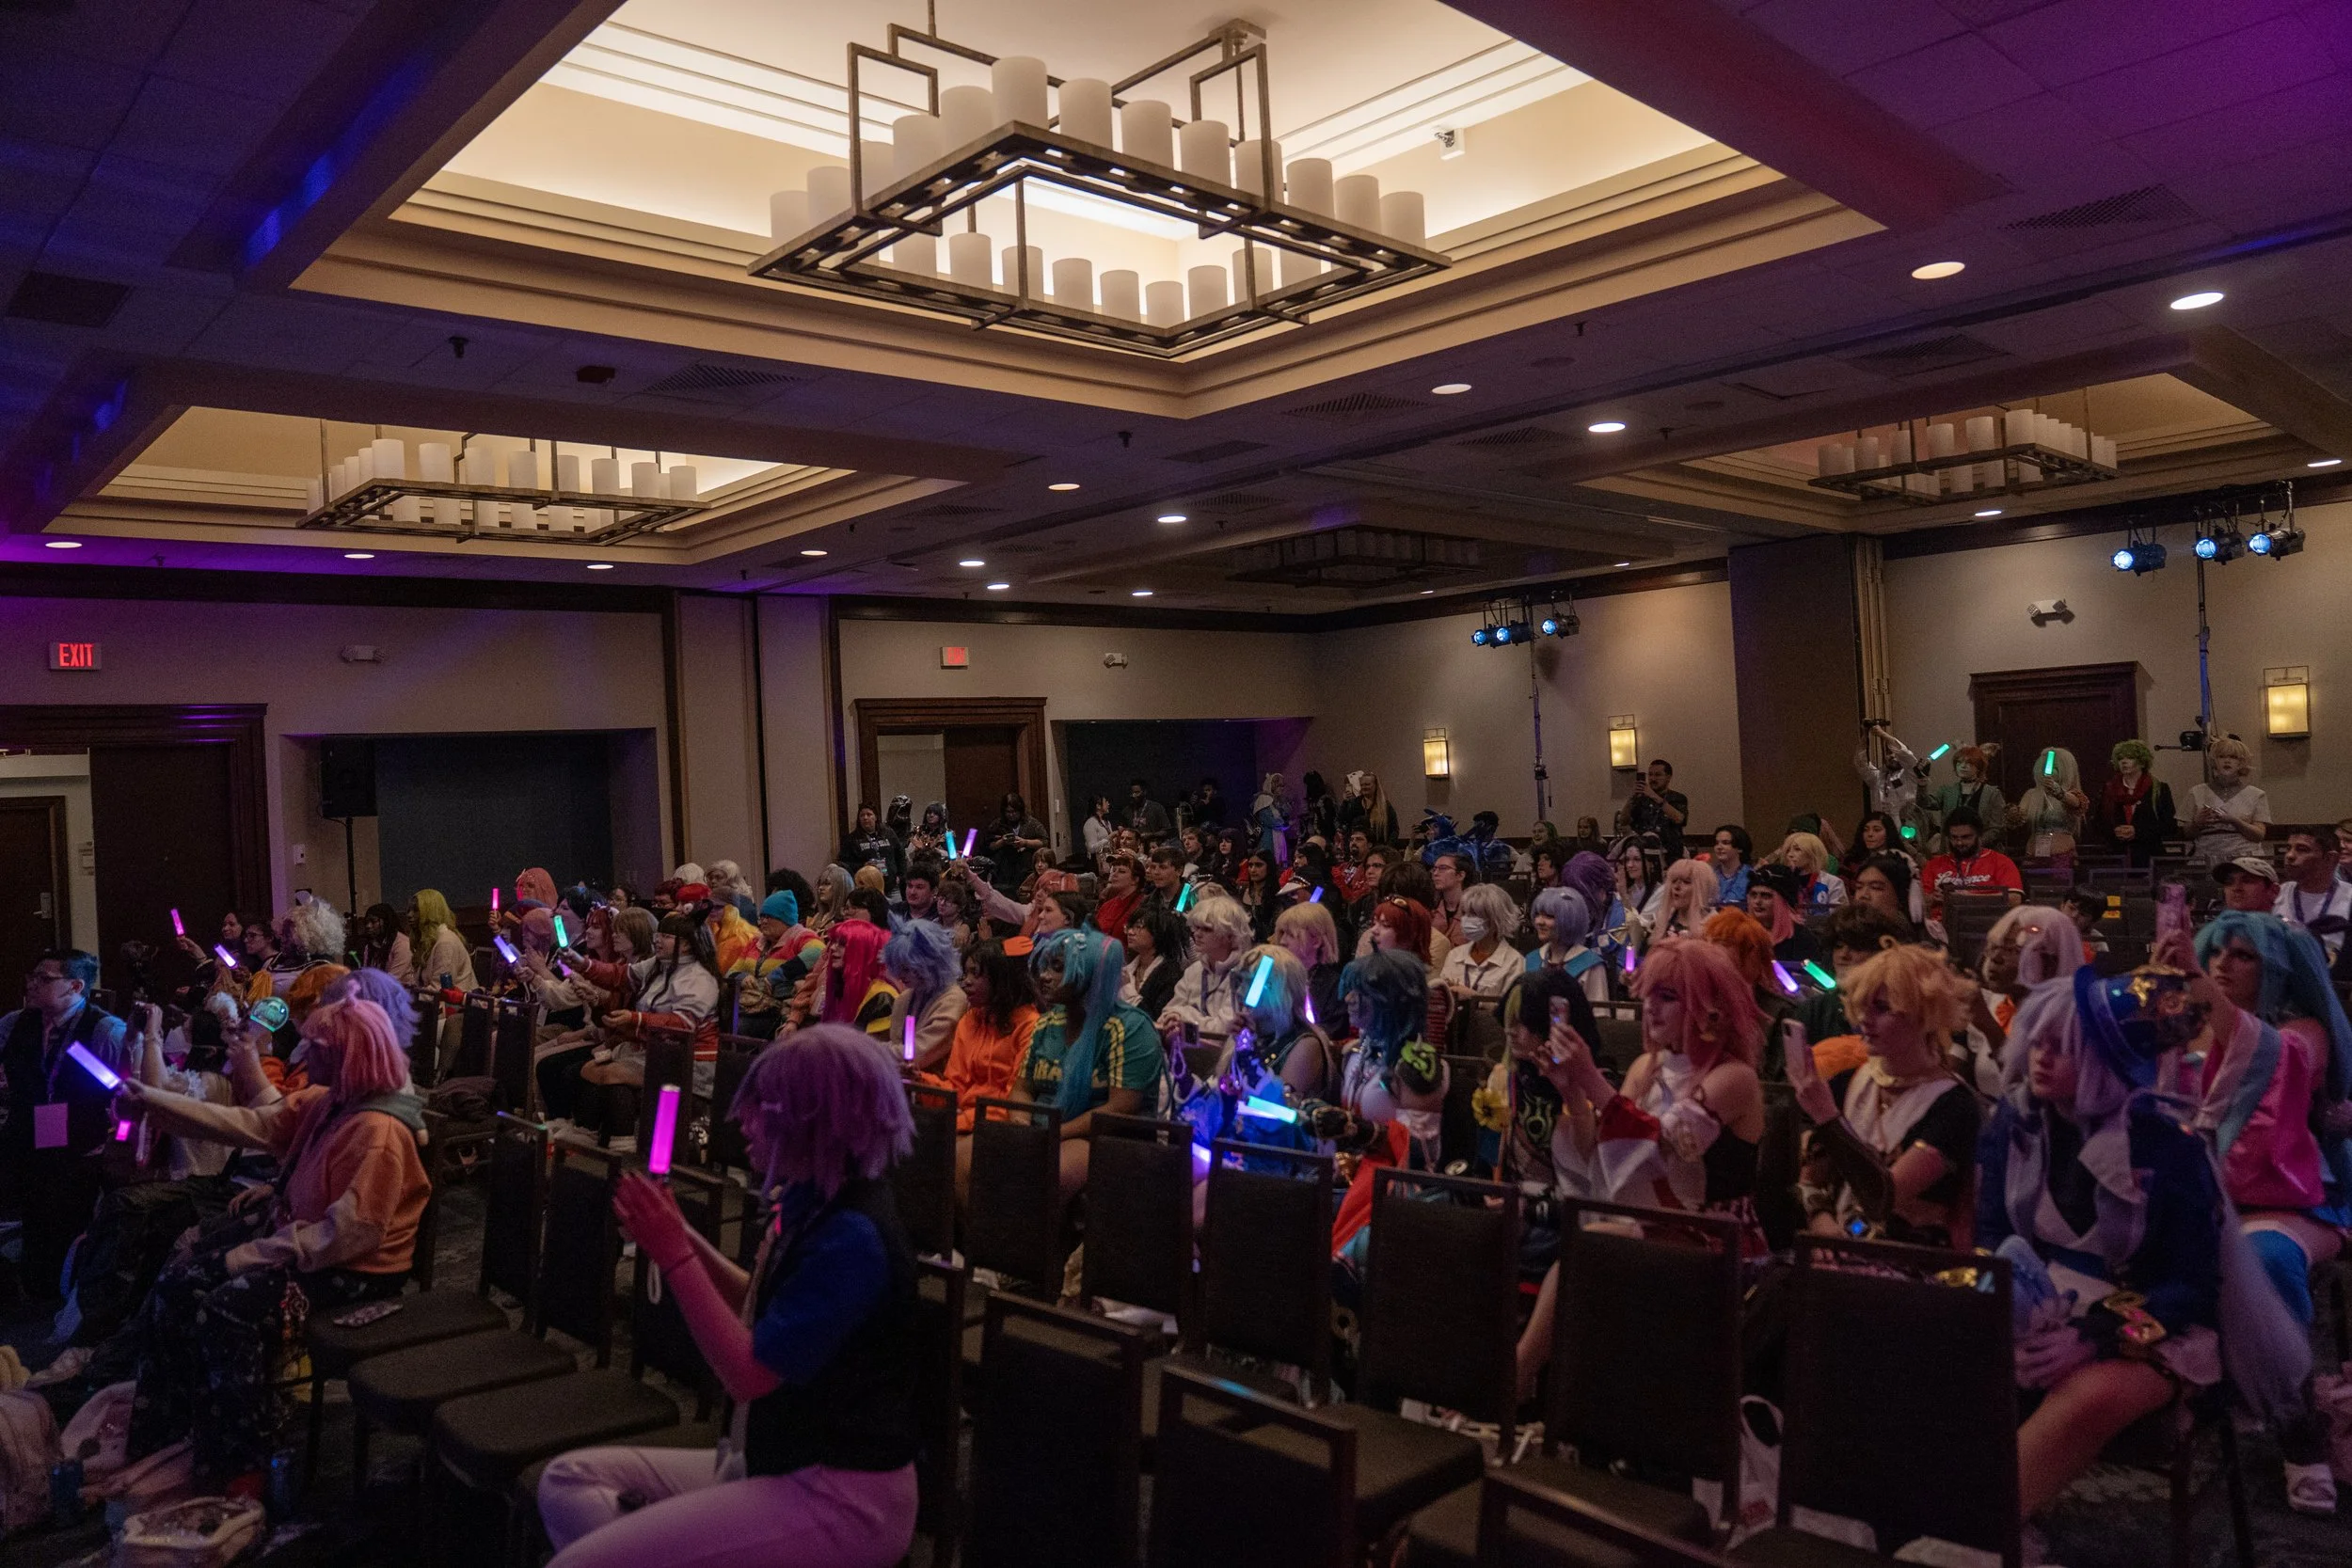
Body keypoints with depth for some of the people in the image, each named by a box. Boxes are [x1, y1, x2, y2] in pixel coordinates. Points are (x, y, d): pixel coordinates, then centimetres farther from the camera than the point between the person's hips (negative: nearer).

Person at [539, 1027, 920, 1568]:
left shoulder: (854, 1238, -25)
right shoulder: (814, 1205, 5)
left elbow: (746, 1373, -23)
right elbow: (761, 1310, 19)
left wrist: (674, 1257, -20)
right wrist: (681, 1234, 7)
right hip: (777, 1461, 10)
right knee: (570, 1479, 7)